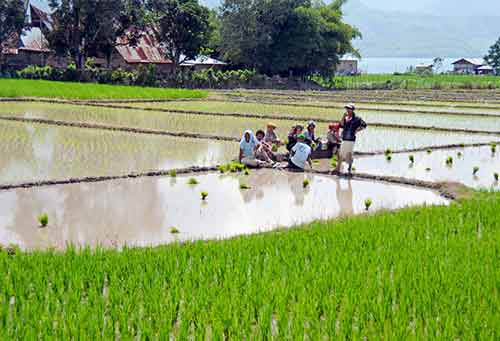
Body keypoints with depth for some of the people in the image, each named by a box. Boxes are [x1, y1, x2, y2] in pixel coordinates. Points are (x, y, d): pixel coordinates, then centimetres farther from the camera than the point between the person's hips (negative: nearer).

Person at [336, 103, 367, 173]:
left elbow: (364, 125, -4)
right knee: (341, 154, 9)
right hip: (344, 139, 6)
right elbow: (341, 125, 2)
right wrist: (343, 117, -6)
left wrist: (357, 130, -7)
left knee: (349, 154, -4)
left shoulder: (356, 118, -5)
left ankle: (350, 169, 8)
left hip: (351, 139, -6)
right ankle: (338, 168, 16)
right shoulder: (346, 118, 12)